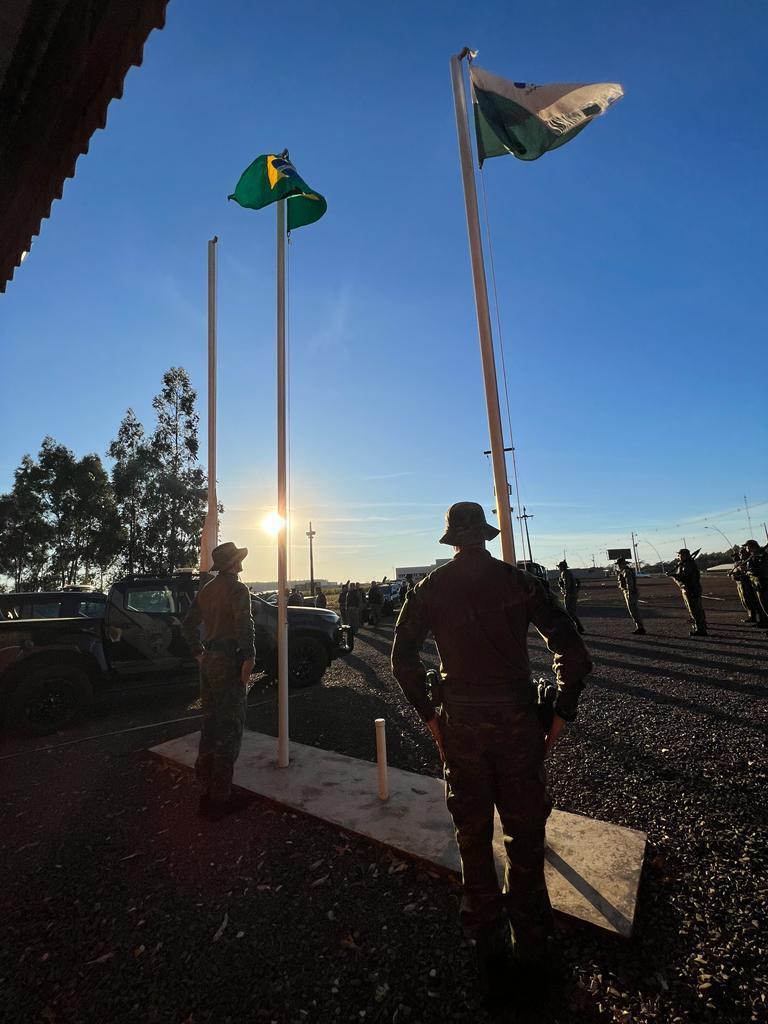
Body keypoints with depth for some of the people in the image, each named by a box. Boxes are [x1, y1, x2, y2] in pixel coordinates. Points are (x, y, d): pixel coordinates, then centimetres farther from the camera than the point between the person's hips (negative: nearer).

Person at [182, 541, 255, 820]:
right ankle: (221, 797, 7)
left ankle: (206, 789, 28)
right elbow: (244, 625, -25)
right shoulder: (237, 589, -13)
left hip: (209, 661, 8)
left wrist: (199, 653, 20)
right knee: (230, 727, 0)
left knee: (210, 723, 18)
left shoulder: (206, 590, 12)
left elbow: (188, 626, 17)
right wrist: (248, 658, -19)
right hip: (229, 661, -8)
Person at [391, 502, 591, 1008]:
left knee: (473, 838, 18)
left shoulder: (430, 589, -2)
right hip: (519, 720, 0)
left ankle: (490, 949, 33)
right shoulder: (521, 582, -4)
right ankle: (532, 944, 36)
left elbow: (403, 659, -2)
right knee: (526, 835, 19)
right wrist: (561, 714, 2)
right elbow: (574, 653, -7)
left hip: (460, 723, 1)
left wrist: (430, 715, 5)